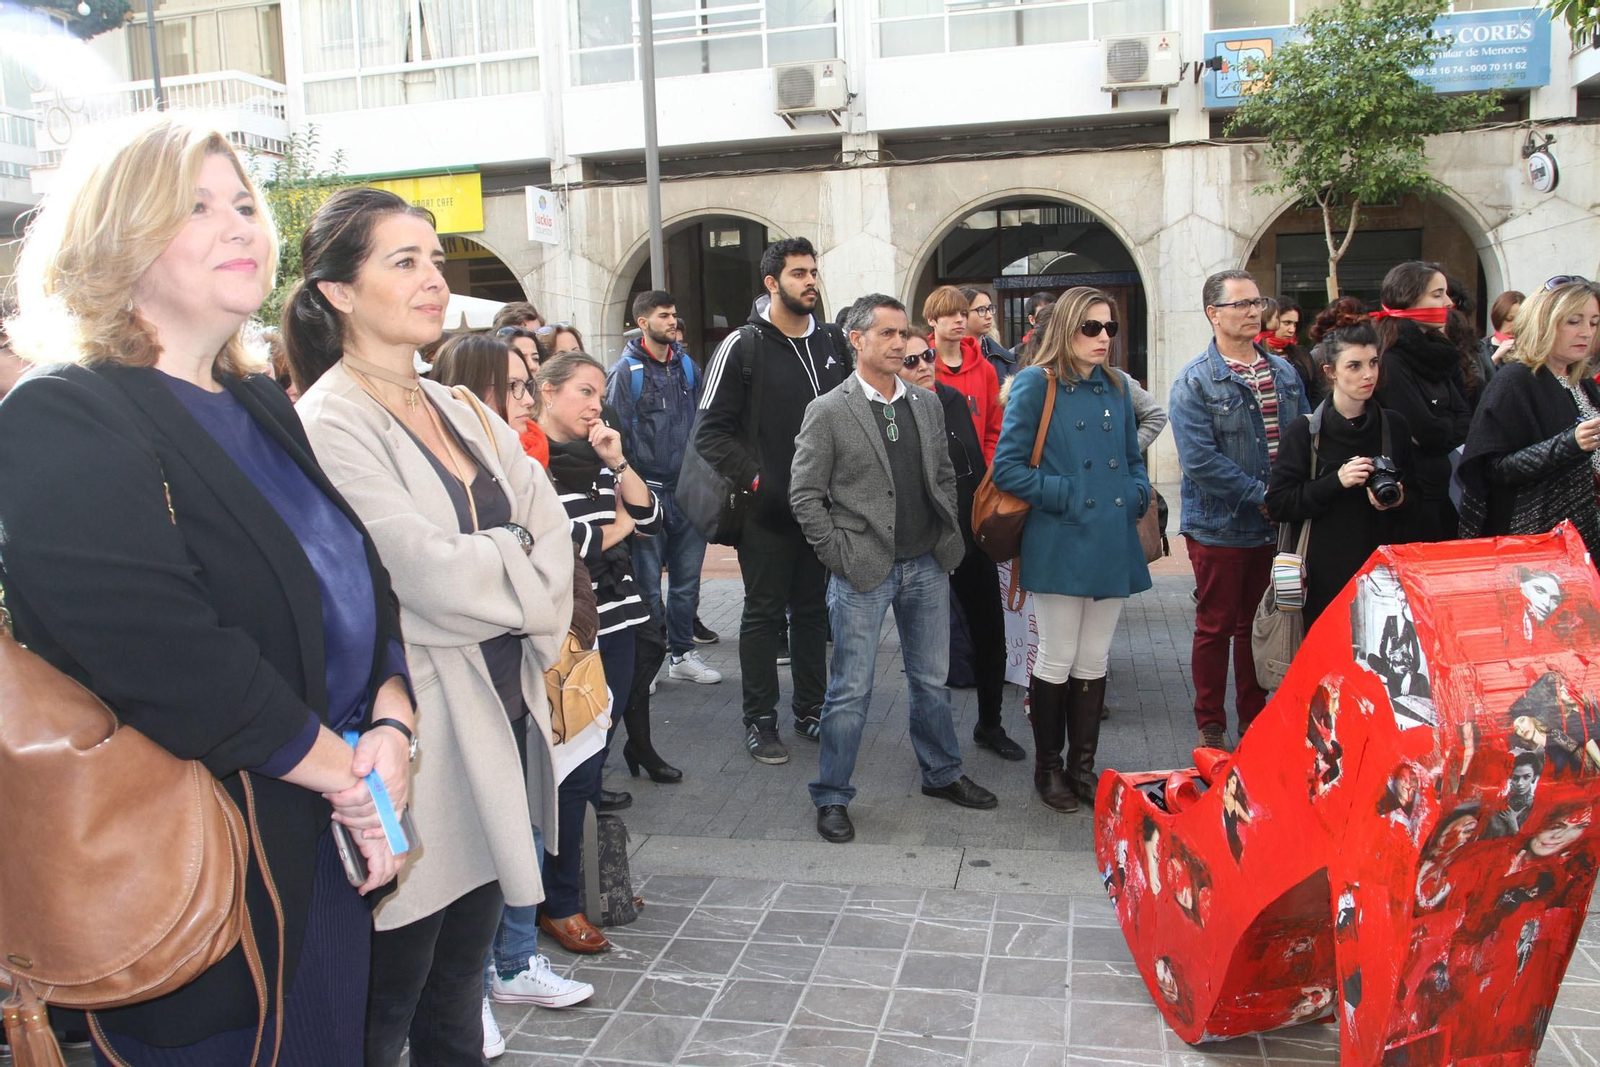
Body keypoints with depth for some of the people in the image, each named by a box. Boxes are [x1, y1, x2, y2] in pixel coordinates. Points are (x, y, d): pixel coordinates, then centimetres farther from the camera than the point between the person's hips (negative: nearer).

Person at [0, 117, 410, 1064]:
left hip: (335, 845, 8)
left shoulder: (262, 407, 11)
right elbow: (166, 656, -27)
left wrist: (391, 725, -7)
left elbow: (367, 583, 9)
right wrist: (343, 769, -17)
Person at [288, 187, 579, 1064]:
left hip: (500, 724, 7)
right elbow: (434, 575, -19)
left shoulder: (462, 414, 12)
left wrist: (484, 568, -11)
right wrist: (522, 564, -2)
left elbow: (553, 541, 6)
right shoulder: (330, 424, -12)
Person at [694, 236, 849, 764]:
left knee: (812, 609, 13)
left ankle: (811, 710, 26)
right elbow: (710, 431, -10)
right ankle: (760, 721, 14)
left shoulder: (829, 346, 11)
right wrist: (756, 478, -18)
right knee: (764, 613, 3)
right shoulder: (743, 347, -7)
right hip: (766, 510, -5)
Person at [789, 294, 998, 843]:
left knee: (932, 681, 17)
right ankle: (831, 797, 16)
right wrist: (839, 554, -10)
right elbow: (804, 494, -7)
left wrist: (947, 536, 8)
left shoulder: (927, 404, 9)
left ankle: (942, 773, 35)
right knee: (851, 692, 2)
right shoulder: (829, 411, -7)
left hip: (926, 566, 5)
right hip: (863, 572, -5)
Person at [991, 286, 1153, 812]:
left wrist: (1138, 493, 3)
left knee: (1094, 661, 13)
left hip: (1113, 546, 6)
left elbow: (1133, 457, 22)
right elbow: (1007, 467, -10)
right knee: (1058, 661, 5)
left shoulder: (1116, 387, 12)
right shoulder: (1036, 385, -6)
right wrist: (1064, 496, -15)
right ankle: (1048, 766, 21)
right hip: (1060, 546, -5)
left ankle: (1083, 764, 25)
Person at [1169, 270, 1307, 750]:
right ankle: (1210, 726, 19)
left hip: (1273, 526, 5)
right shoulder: (1195, 381, -11)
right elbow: (1200, 459, -20)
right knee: (1216, 627, 6)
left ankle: (1254, 717, 30)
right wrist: (1261, 495, -19)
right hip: (1220, 527, -5)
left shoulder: (1284, 373, 8)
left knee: (1259, 624, 16)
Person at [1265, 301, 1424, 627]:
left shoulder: (1394, 427, 8)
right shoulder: (1304, 431, -3)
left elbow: (1416, 501, 16)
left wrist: (1398, 502, -6)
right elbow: (1278, 504, -8)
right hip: (1325, 577, -3)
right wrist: (1335, 482, -18)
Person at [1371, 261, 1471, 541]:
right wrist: (1450, 426, -2)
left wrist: (1440, 429, -12)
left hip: (1438, 487, 8)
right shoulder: (1390, 362, -18)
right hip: (1410, 494, -8)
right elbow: (1428, 432, -21)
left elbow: (1465, 419, 6)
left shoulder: (1437, 352, 10)